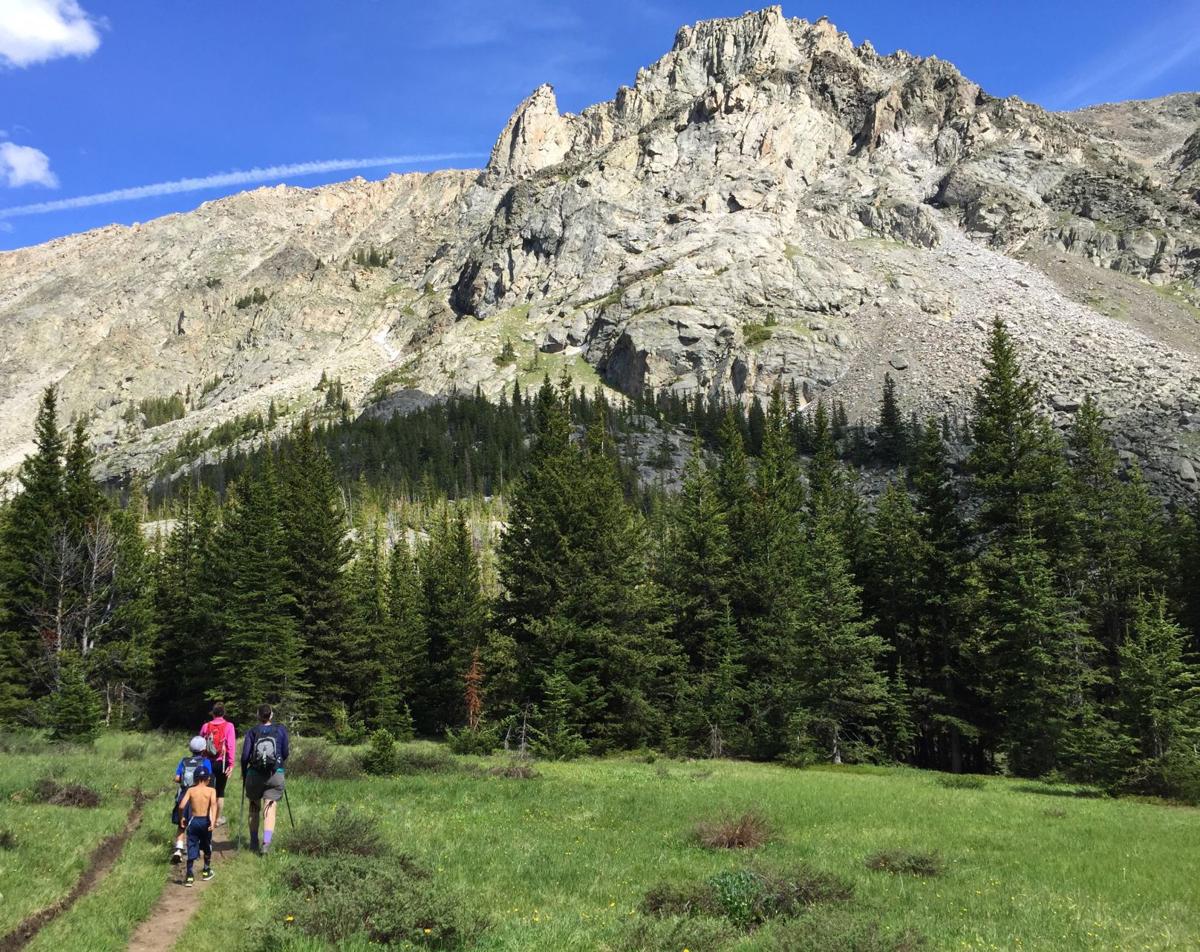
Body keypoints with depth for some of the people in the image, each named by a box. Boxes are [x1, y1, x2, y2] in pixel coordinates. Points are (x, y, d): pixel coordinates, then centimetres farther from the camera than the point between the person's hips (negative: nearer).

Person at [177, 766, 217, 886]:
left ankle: (189, 876, -4)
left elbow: (182, 806, -9)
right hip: (205, 821, 0)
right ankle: (206, 871, 31)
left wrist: (182, 818, 7)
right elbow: (213, 804, -20)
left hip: (193, 821, 0)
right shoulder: (211, 790, -3)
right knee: (207, 847, 20)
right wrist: (213, 821, -25)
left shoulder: (191, 790, 0)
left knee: (191, 848, 3)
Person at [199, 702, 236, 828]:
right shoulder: (228, 726, -5)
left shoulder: (206, 726, 2)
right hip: (222, 762, -1)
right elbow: (231, 746, -10)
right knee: (220, 792, 10)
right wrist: (231, 764, -8)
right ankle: (218, 819, 16)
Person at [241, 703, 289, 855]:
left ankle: (254, 842, 26)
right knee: (270, 810, -2)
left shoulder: (252, 731, -1)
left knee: (254, 809, 18)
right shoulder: (281, 730, 2)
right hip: (275, 774, 0)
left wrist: (244, 773, 11)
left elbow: (245, 756, -4)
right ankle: (266, 842, -19)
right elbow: (285, 754, 5)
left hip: (254, 774, 0)